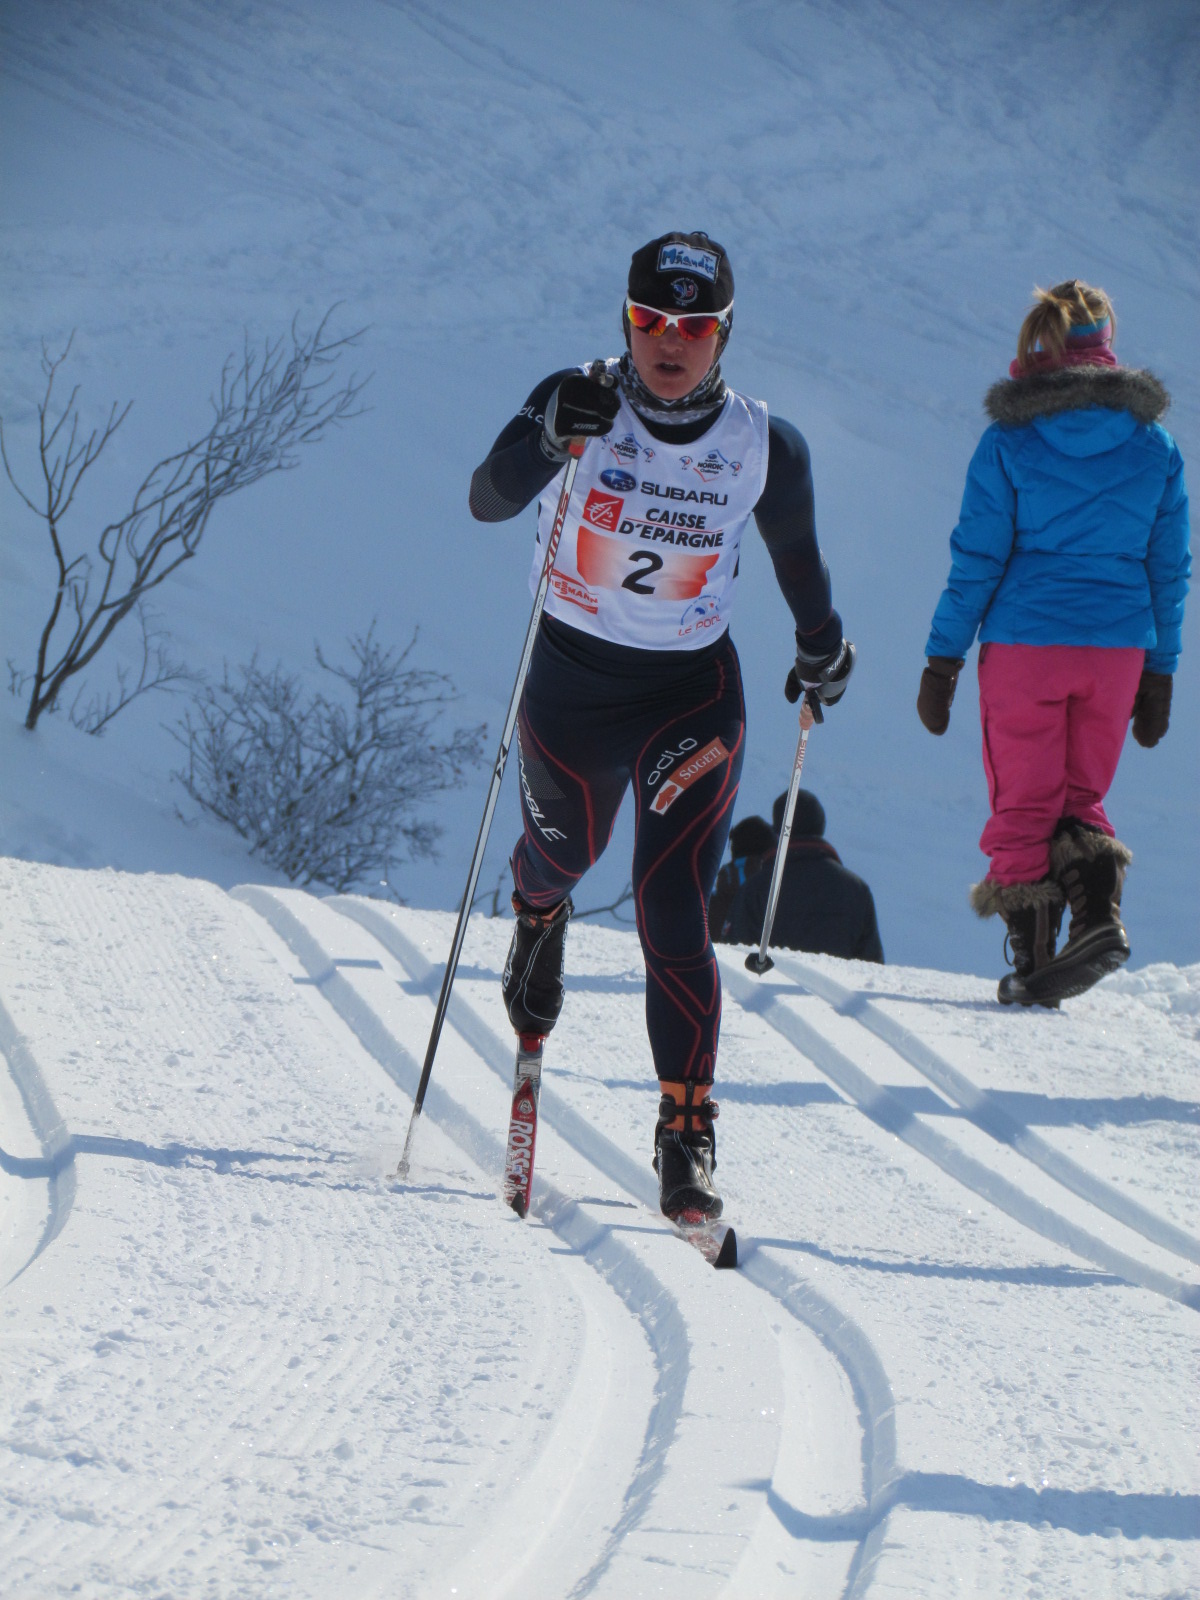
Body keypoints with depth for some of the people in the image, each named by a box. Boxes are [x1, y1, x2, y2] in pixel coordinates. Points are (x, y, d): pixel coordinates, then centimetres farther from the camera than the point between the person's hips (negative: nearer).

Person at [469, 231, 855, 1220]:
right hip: (571, 680, 1)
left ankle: (687, 1136, -15)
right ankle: (538, 908, 64)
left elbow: (796, 549, 11)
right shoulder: (581, 406, -13)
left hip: (693, 692, -1)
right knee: (568, 852, 25)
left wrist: (822, 645, 20)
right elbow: (489, 501, -26)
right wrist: (549, 440, -44)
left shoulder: (766, 448, -9)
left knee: (675, 911, -14)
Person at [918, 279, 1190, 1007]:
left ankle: (1034, 962, 7)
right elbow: (1170, 567, 7)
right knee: (1081, 799, 17)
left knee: (1022, 807, 9)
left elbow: (977, 559, -6)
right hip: (1117, 647, 3)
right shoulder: (1156, 446, 3)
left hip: (1024, 645, -3)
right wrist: (1160, 673, 14)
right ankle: (1099, 911, -9)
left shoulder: (1010, 443, -6)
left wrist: (943, 660, 0)